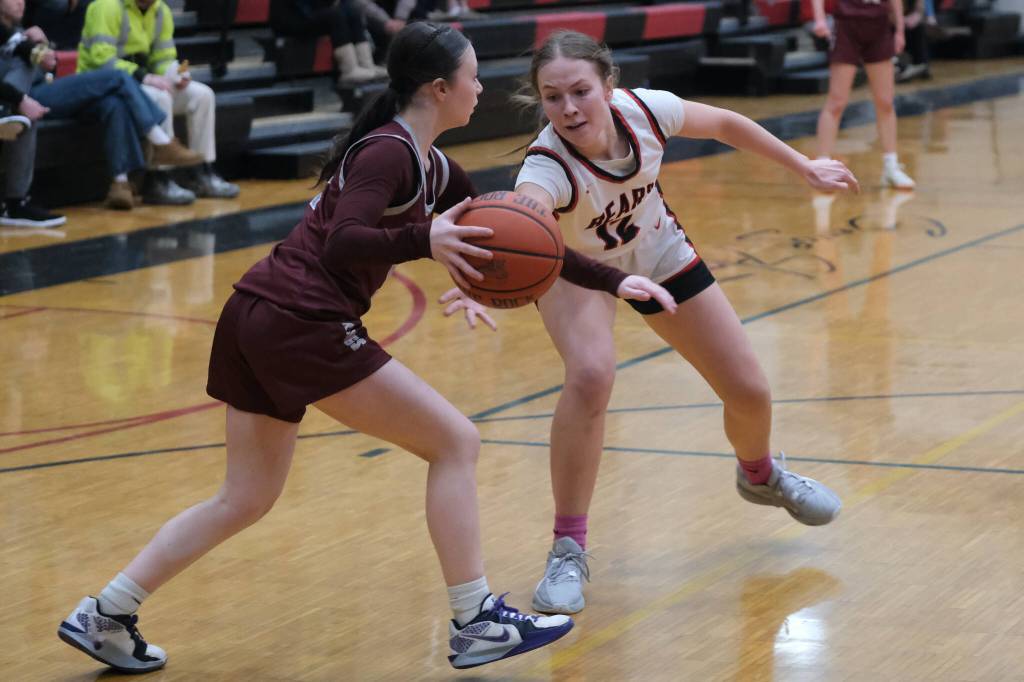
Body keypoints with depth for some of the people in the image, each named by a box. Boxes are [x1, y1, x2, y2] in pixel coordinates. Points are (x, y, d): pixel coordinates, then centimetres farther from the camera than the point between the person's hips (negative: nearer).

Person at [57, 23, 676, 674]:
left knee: (245, 500, 16)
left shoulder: (428, 166, 17)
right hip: (302, 324, -9)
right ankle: (477, 624, 1)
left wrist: (612, 280, 21)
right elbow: (343, 244, -24)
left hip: (256, 318, 10)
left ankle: (103, 616, 17)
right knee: (454, 440, -2)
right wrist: (424, 241, -38)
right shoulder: (389, 152, -11)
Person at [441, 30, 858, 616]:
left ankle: (760, 474, 44)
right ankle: (569, 550, -19)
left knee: (750, 393, 6)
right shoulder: (548, 166, -40)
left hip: (658, 255, 4)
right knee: (591, 374, -34)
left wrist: (804, 168, 2)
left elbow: (725, 124, -9)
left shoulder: (642, 109, -30)